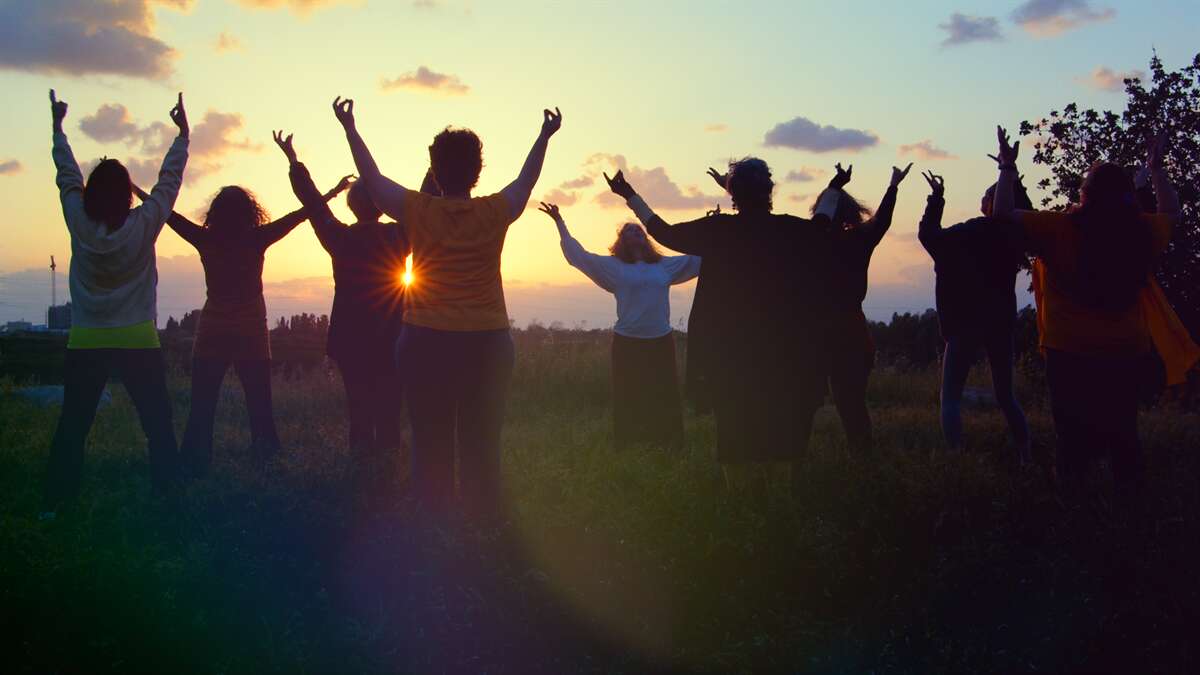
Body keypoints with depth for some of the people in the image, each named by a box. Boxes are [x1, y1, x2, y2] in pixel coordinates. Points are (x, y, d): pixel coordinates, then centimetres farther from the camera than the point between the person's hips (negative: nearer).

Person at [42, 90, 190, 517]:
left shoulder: (80, 224, -4)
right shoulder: (143, 226, -8)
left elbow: (67, 175, 10)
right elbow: (169, 179, 1)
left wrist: (58, 126, 22)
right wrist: (183, 134, 12)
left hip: (86, 344, 2)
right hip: (138, 342, -2)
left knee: (72, 427, 8)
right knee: (158, 425, 5)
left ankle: (55, 502, 8)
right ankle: (168, 494, 3)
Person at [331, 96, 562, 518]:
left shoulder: (418, 211, -4)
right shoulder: (495, 213, -2)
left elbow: (371, 178, 10)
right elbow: (525, 182, 17)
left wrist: (349, 128, 25)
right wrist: (545, 136, 34)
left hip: (426, 341, -1)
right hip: (489, 342, 1)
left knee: (432, 440, 6)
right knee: (482, 442, 5)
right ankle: (483, 516, 9)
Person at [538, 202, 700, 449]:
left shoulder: (665, 265, 12)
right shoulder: (614, 266, 4)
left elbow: (698, 258, 20)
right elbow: (578, 255, 2)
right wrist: (560, 222, 0)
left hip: (661, 342, 3)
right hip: (628, 343, -3)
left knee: (665, 400, 6)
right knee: (629, 403, 2)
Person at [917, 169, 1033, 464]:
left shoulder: (974, 232, -15)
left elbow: (928, 234, -15)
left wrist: (937, 196, -5)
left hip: (967, 323, -6)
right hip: (1002, 322, 6)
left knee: (950, 397, -1)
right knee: (1006, 397, 16)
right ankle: (1026, 459, 10)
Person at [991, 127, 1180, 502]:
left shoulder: (1060, 229, -16)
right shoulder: (1141, 232, -4)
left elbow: (1003, 213, -8)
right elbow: (1171, 212, 19)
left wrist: (1008, 168, 4)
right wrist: (1156, 169, 30)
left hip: (1070, 354, -3)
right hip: (1127, 354, 3)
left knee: (1075, 433, 7)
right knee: (1122, 431, 15)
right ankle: (1130, 497, 18)